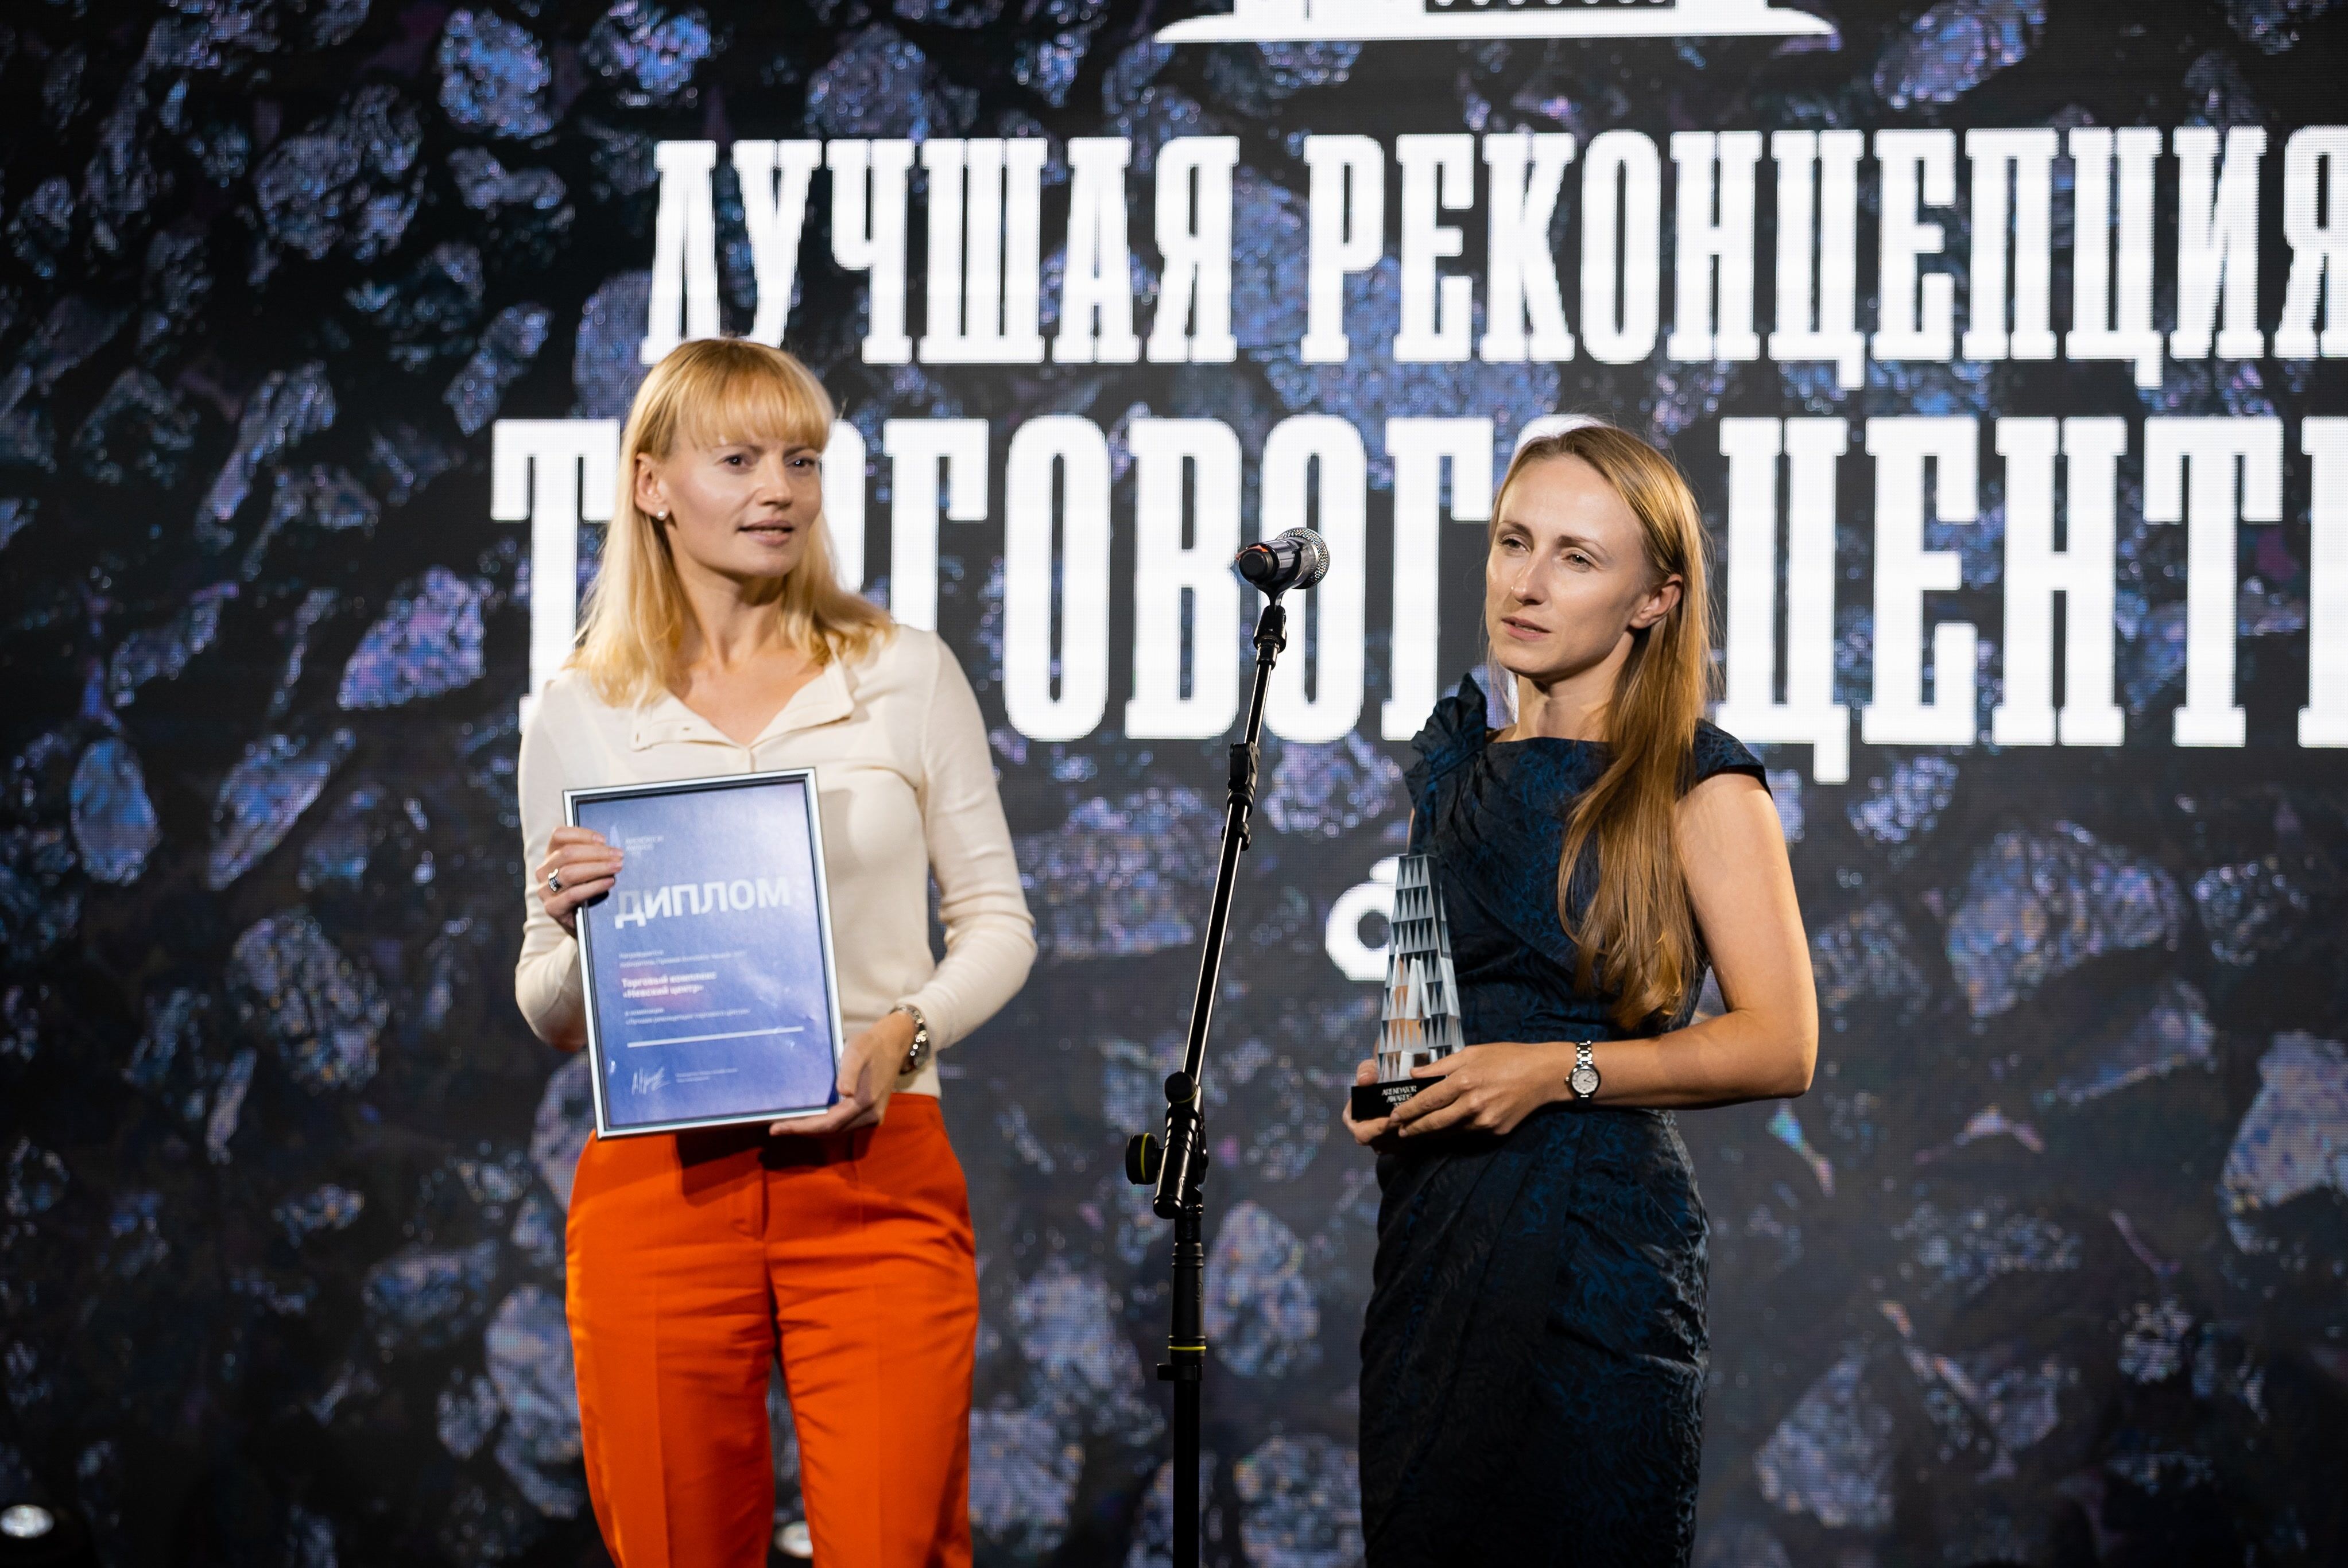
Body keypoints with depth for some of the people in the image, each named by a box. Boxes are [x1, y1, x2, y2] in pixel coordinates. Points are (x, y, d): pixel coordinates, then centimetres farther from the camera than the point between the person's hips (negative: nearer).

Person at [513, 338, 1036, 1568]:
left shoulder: (906, 675, 6)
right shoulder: (579, 716, 7)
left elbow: (996, 921, 10)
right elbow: (550, 1016, 12)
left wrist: (905, 1033, -8)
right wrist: (578, 930, -10)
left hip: (874, 1173, -1)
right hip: (661, 1180, 1)